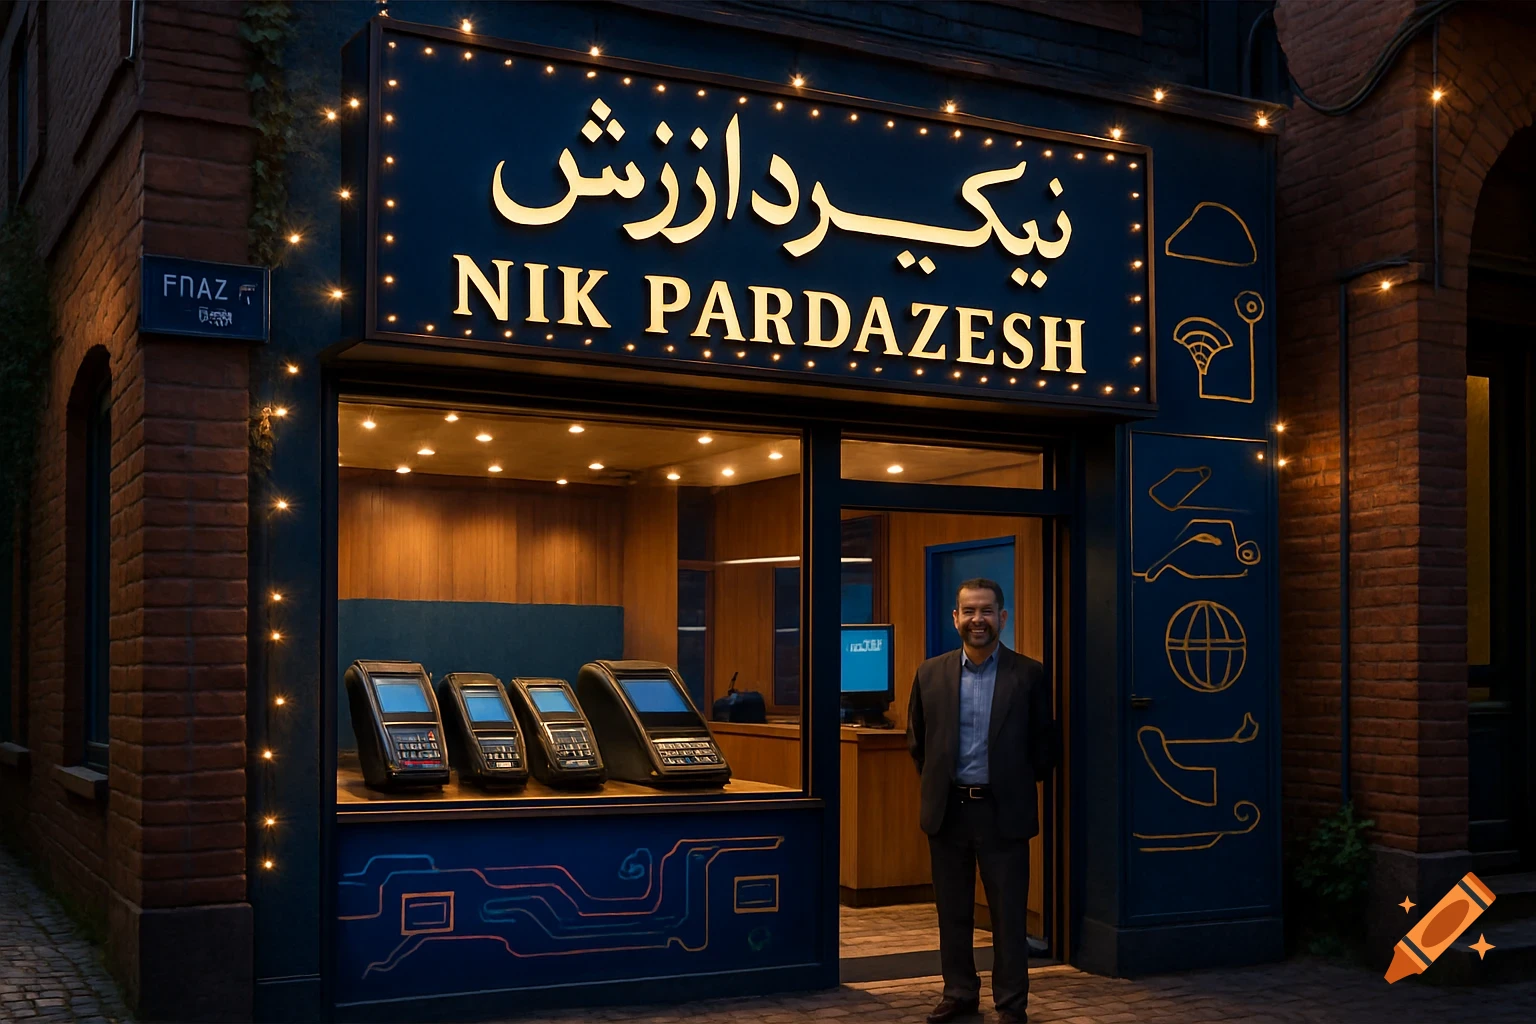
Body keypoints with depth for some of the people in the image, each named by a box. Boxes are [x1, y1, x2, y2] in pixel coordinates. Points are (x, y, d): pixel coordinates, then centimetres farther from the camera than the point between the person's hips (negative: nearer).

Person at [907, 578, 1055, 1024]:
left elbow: (1044, 743, 5)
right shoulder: (931, 673, 3)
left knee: (1009, 914, 4)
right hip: (946, 810, 2)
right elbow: (916, 740, 14)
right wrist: (934, 785, 11)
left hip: (1004, 812, -2)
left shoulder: (1029, 675, -3)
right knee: (952, 912, 11)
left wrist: (1018, 785, 5)